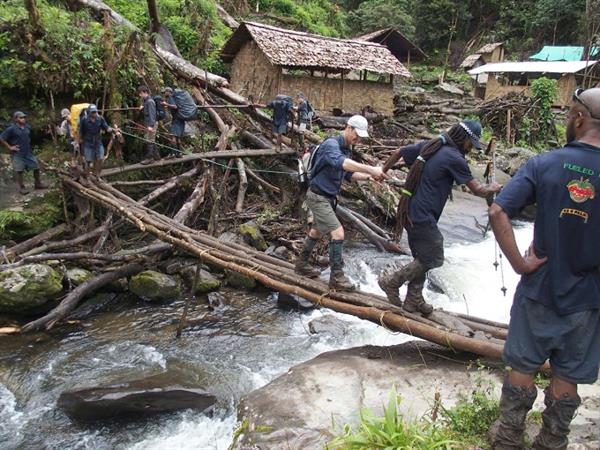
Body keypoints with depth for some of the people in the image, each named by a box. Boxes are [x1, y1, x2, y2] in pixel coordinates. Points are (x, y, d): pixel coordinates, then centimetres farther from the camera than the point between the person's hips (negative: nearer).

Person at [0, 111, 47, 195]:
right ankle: (22, 188, 10)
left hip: (28, 152, 6)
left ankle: (38, 184, 25)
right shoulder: (11, 129, -13)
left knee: (36, 167, 9)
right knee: (19, 171, 0)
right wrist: (10, 147, -11)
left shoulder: (28, 127, 3)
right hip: (17, 154, -5)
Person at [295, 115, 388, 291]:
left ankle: (302, 264, 39)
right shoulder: (331, 144, -21)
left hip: (327, 197, 10)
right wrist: (370, 169, -50)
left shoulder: (346, 149, 9)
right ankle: (337, 277, -7)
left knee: (317, 231, 22)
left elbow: (349, 174, 12)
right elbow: (340, 162, -43)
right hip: (317, 197, -10)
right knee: (338, 232, -14)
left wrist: (368, 176, -6)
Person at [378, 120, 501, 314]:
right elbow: (477, 190, -6)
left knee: (422, 258, 17)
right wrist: (493, 188, 14)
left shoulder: (428, 145, 10)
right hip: (422, 216, -9)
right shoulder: (454, 158, -12)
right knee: (433, 258, 2)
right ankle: (392, 280, 7)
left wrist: (383, 171, 32)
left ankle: (414, 300, 23)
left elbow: (399, 152, 20)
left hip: (410, 211, 9)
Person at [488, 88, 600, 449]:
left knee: (523, 366, 16)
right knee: (567, 375, 17)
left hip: (539, 289, 0)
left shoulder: (544, 164, -11)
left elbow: (498, 212, -19)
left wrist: (519, 263, -12)